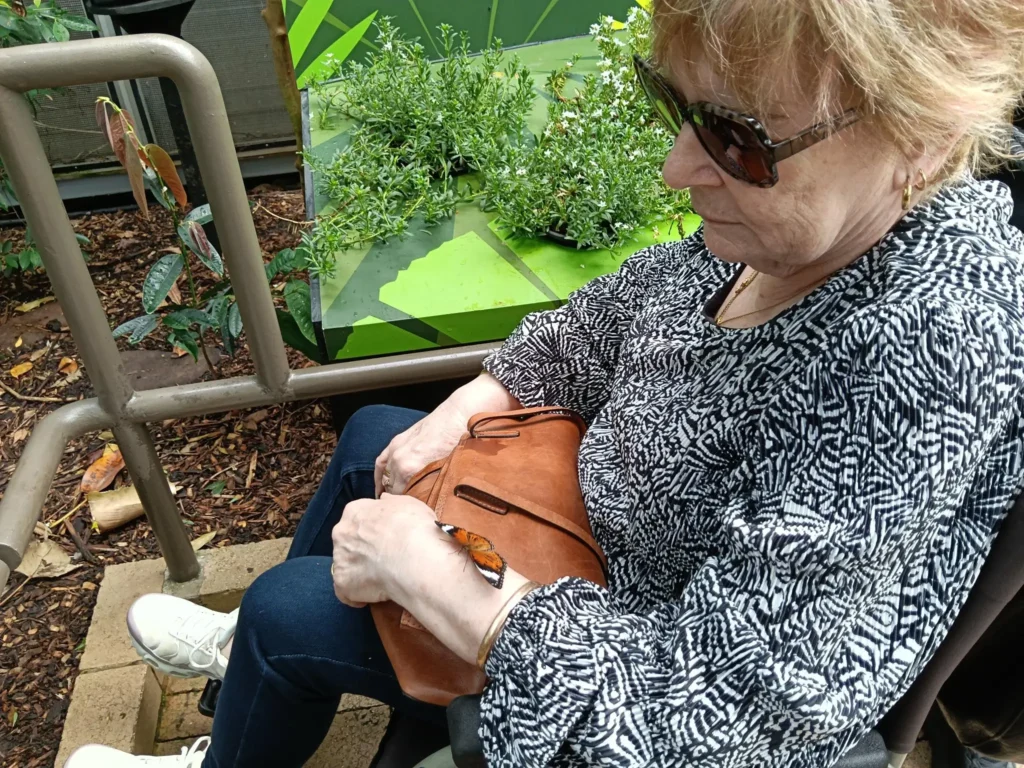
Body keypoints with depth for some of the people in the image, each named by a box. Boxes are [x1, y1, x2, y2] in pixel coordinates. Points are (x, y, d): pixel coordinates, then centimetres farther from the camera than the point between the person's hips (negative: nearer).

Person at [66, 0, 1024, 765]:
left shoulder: (920, 357, -39)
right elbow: (635, 301, 4)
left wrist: (425, 571, -29)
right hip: (603, 519, 8)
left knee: (290, 608, 0)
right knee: (371, 439, 19)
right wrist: (461, 415, -4)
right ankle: (255, 650, 46)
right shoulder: (786, 215, -15)